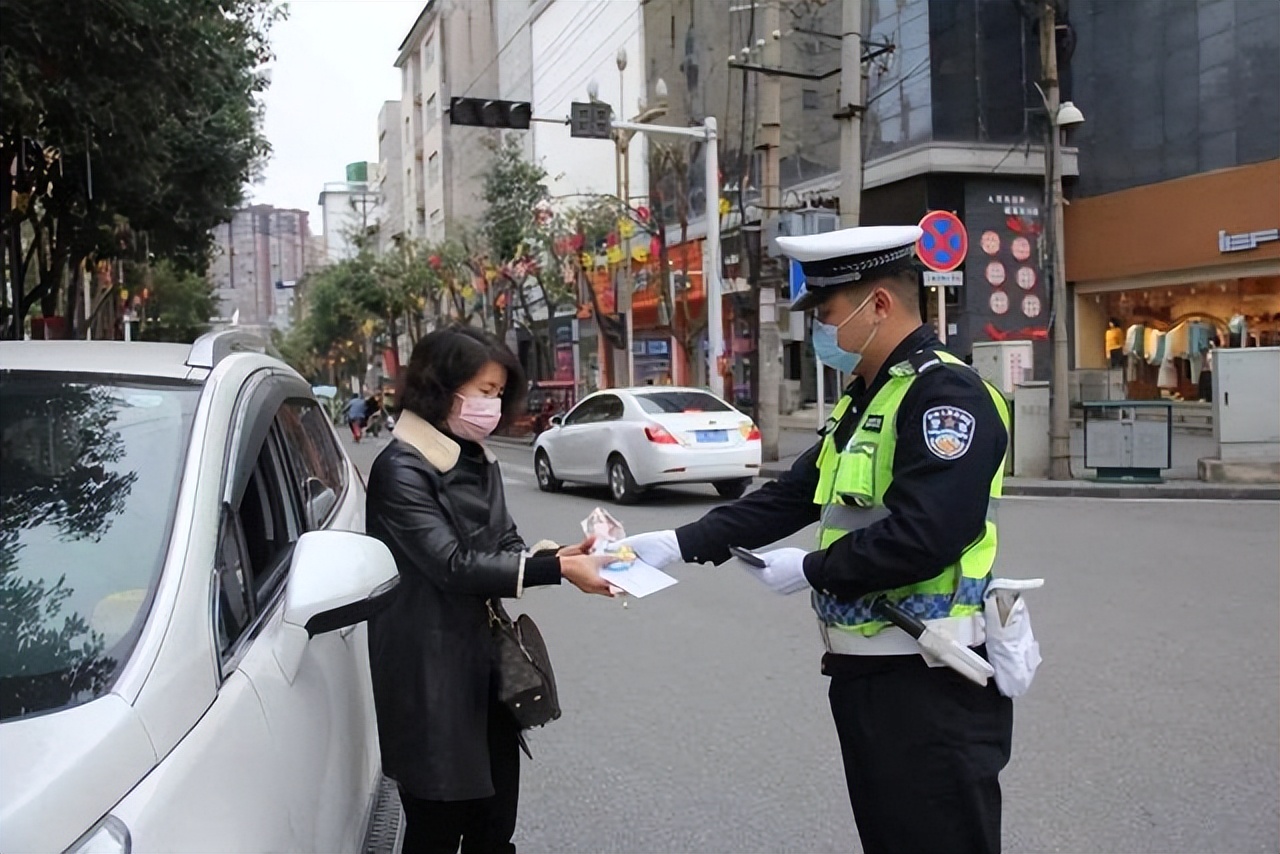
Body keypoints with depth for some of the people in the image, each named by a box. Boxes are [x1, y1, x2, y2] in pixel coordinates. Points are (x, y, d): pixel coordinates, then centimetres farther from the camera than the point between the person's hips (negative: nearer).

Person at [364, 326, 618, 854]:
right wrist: (557, 570, -23)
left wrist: (560, 555, -10)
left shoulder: (479, 462, 11)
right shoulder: (401, 469, -15)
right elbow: (454, 565, -21)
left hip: (487, 659, 8)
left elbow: (505, 546, 10)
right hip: (432, 674, -7)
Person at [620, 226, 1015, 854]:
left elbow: (921, 538, -28)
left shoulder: (946, 394, -17)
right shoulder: (864, 398, 14)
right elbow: (791, 496, 12)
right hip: (866, 668, 10)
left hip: (931, 683, -9)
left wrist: (810, 570, -14)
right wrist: (680, 543, 4)